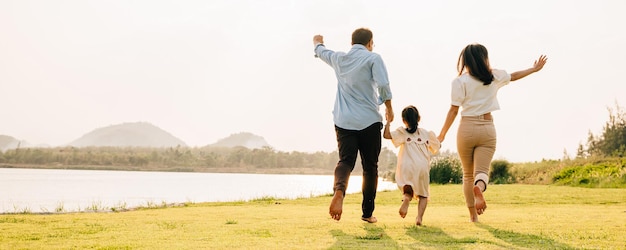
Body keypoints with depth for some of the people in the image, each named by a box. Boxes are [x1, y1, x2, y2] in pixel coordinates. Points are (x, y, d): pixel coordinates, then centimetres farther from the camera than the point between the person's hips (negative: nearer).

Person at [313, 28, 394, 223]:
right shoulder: (373, 58, -1)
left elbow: (322, 52, 34)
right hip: (369, 120, -3)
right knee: (370, 166, 9)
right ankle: (367, 212, 12)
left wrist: (317, 43, 57)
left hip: (343, 121, 3)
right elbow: (383, 85, -14)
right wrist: (389, 108, 2)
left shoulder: (339, 59, 12)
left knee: (345, 161, -4)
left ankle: (339, 189, -37)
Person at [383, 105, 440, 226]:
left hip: (406, 167, -1)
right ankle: (419, 217, -9)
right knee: (423, 195, 15)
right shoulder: (426, 133, 14)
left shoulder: (402, 132, 5)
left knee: (407, 192, 18)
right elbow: (437, 146, 25)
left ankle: (406, 198, -19)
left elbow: (386, 135, -10)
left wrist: (388, 121, 3)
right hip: (423, 167, 1)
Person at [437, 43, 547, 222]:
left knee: (468, 175, 13)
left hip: (467, 128, -1)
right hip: (487, 129, 1)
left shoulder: (460, 82, -5)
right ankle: (479, 188, -41)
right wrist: (534, 69, 41)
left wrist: (442, 134, 1)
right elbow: (514, 76, 23)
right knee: (482, 171, -4)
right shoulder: (494, 77, 5)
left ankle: (473, 215, 13)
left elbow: (454, 110, -7)